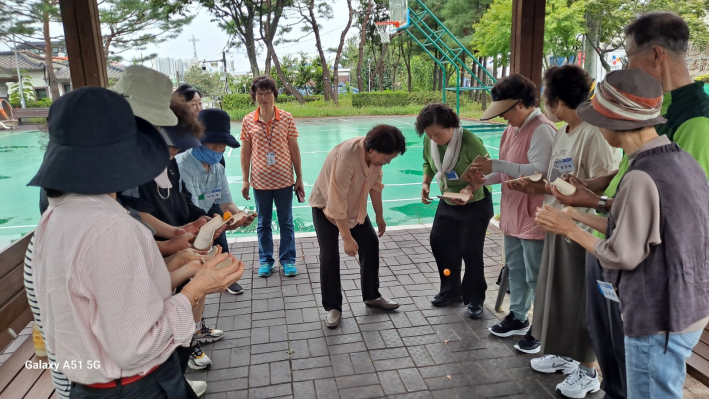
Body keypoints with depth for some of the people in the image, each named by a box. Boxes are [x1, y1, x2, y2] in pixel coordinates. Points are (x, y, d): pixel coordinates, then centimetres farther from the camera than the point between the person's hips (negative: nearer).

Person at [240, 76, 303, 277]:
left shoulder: (287, 118, -3)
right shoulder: (248, 121, -1)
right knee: (263, 223, 12)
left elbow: (294, 150, 0)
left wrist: (299, 178, 0)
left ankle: (288, 260, 22)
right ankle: (265, 260, 26)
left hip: (284, 180, -1)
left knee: (286, 222, 9)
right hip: (260, 182, 1)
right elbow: (245, 153, 4)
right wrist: (245, 181, 2)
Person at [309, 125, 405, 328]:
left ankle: (372, 295, 22)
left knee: (371, 244, 5)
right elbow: (337, 202, -36)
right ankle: (333, 307, 6)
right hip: (326, 205, -6)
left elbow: (375, 183, 1)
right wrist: (347, 238, -31)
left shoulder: (375, 154, -17)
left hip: (355, 205, 7)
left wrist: (379, 216, 9)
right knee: (329, 255, -10)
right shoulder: (346, 156, -39)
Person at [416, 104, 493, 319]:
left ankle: (475, 299, 16)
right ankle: (451, 290, 28)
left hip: (476, 204, -6)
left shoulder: (470, 141, -28)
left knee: (470, 251, -3)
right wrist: (425, 183, -9)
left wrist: (471, 189, -33)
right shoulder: (429, 142, -11)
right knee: (439, 242, 9)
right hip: (448, 202, 6)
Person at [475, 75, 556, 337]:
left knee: (536, 277, 3)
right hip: (513, 214, 9)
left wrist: (496, 165, -27)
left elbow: (540, 172, -27)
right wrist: (484, 179, 3)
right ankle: (518, 318, 35)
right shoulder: (513, 128, 11)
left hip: (533, 218, -9)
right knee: (515, 269, 19)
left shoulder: (542, 130, -17)